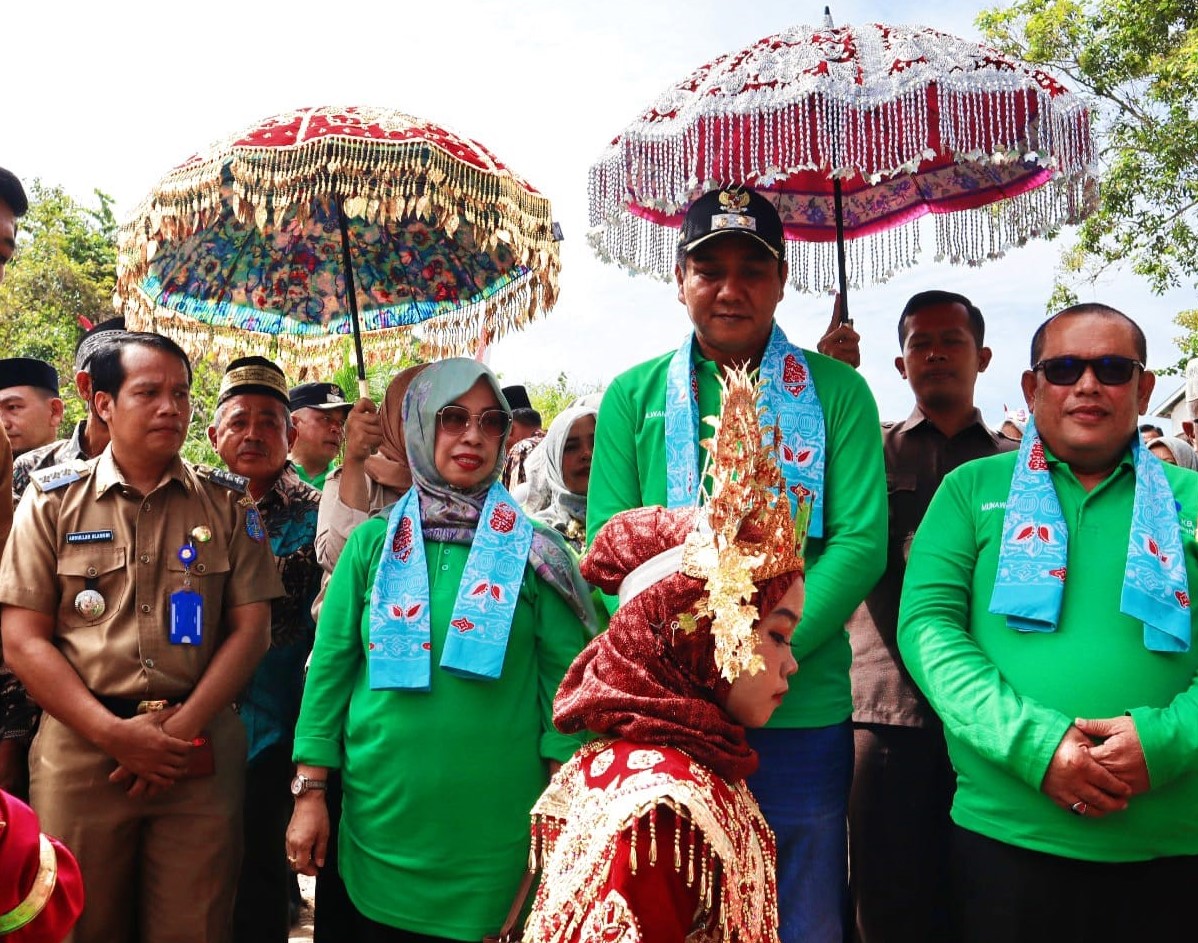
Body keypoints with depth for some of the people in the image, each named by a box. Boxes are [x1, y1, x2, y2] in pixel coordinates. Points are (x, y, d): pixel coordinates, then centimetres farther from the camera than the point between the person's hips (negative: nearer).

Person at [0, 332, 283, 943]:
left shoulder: (228, 502, 6)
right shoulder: (53, 499, 3)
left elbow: (250, 628, 3)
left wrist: (184, 727, -9)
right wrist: (114, 733, -11)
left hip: (200, 753, 1)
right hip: (80, 749, 0)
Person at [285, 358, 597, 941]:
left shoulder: (532, 550, -1)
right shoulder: (374, 543, 2)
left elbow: (564, 681, -3)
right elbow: (329, 667, 3)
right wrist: (310, 790, -1)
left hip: (494, 824, -1)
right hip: (382, 816, 1)